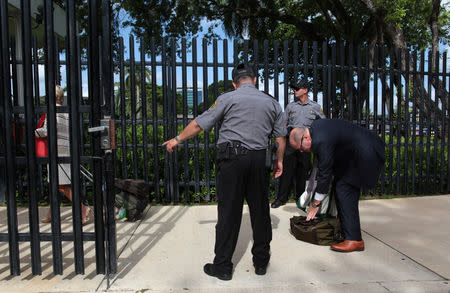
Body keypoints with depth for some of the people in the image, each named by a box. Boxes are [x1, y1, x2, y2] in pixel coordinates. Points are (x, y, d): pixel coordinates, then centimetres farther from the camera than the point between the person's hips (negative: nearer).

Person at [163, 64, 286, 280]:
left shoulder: (227, 98, 1)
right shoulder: (272, 102, 13)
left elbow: (200, 123, 2)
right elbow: (281, 137, 13)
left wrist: (178, 139, 14)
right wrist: (279, 160, 26)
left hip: (231, 159, -3)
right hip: (259, 159, 4)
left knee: (229, 212, 2)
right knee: (260, 210, 13)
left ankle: (222, 266, 12)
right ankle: (261, 262, 26)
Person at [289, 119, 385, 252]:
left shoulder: (321, 141, -26)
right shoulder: (314, 126, 3)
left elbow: (324, 173, -20)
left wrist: (315, 203, -10)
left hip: (367, 155, -11)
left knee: (344, 190, -12)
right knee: (340, 187, 11)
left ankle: (354, 239, -8)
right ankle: (344, 228, 19)